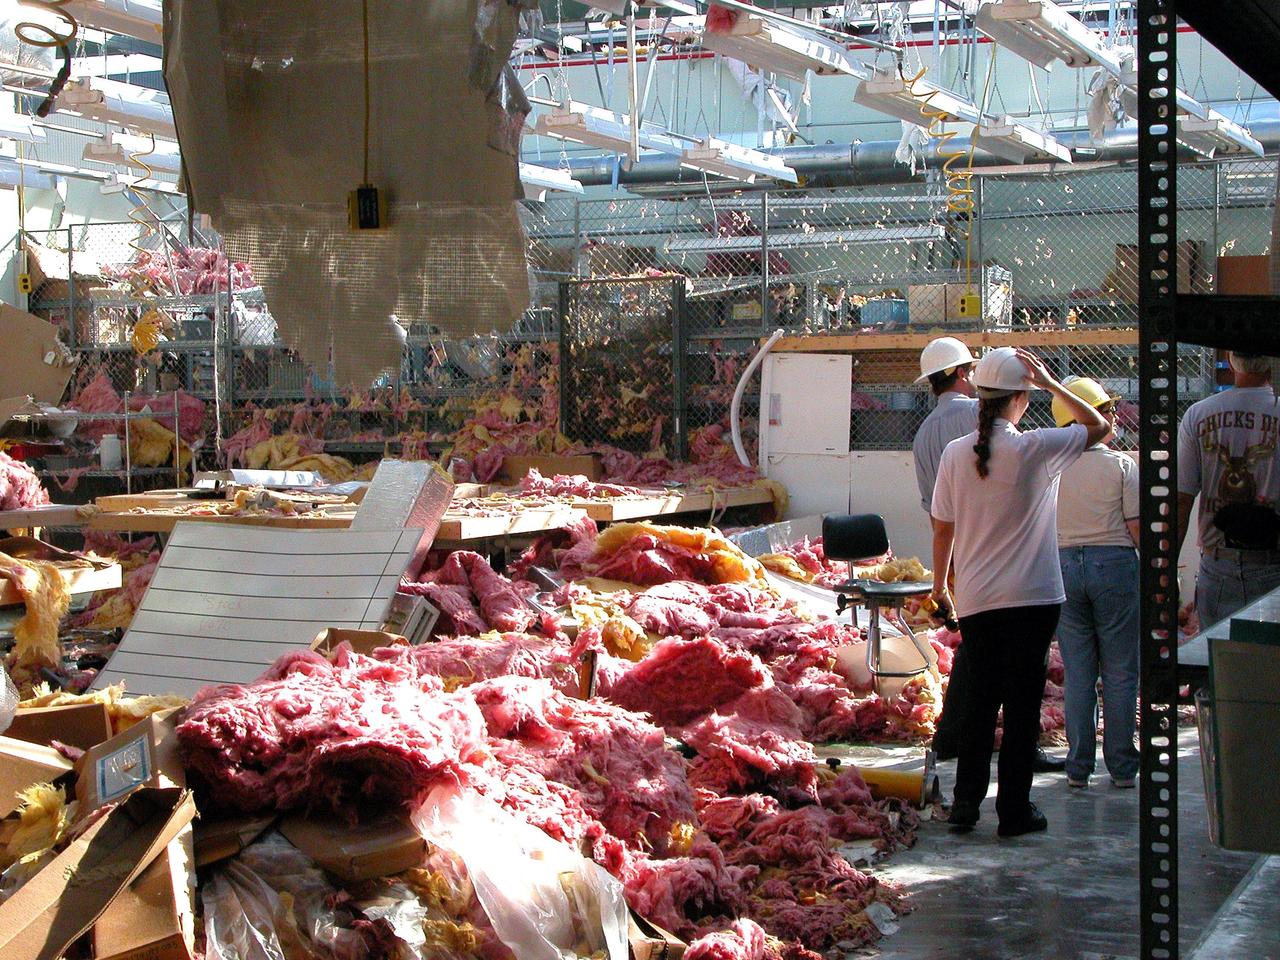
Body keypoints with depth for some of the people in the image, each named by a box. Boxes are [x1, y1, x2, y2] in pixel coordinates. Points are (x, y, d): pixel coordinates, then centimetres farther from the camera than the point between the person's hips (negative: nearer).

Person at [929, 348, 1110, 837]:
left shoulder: (955, 453, -1)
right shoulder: (1036, 449, -11)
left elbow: (943, 526, 6)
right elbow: (1099, 426, 4)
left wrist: (940, 583, 19)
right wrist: (1052, 384, 1)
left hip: (975, 599, 3)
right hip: (1031, 596, -3)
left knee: (979, 698, 14)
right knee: (1022, 701, 4)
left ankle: (966, 801, 15)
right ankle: (1014, 810, 7)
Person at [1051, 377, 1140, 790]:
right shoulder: (1121, 465, -9)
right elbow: (1138, 529, -9)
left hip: (1064, 566, 3)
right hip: (1114, 563, -3)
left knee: (1077, 673, 9)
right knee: (1120, 673, 6)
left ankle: (1079, 767, 10)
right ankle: (1121, 767, 10)